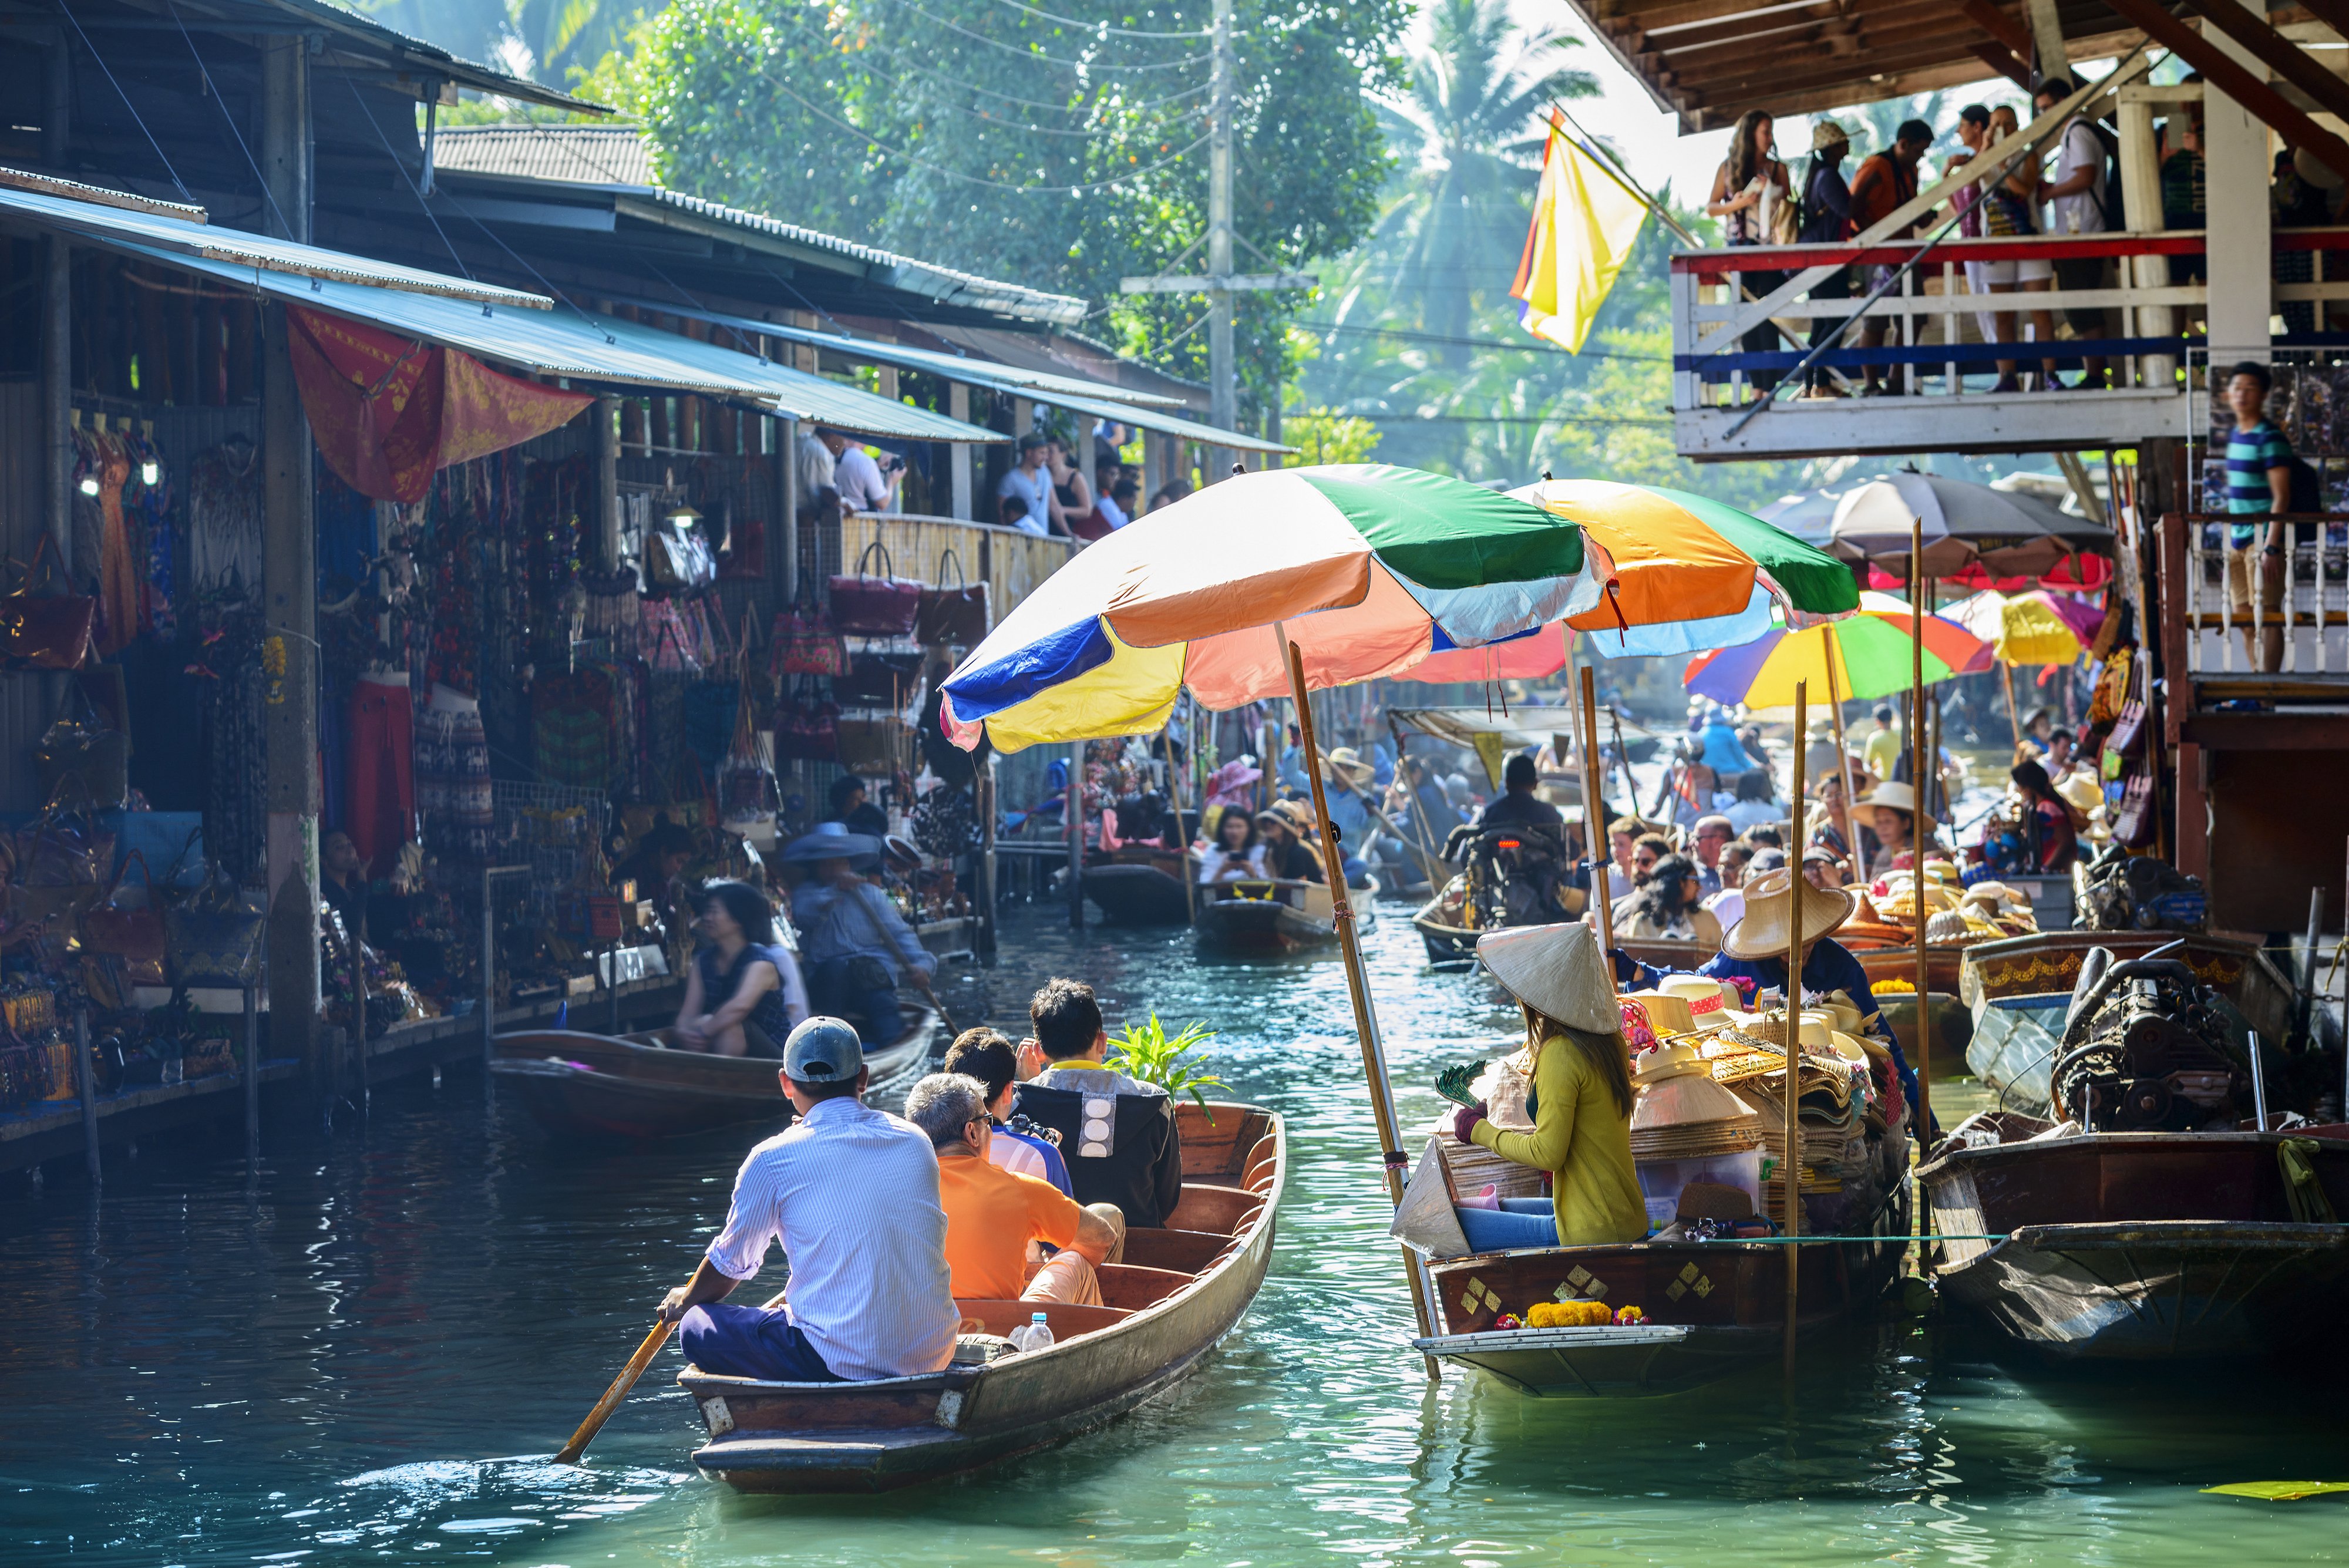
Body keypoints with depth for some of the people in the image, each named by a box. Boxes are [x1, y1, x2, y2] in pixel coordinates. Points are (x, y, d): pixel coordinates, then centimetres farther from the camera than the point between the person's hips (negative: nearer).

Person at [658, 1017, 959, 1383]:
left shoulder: (773, 1160, -4)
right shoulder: (916, 1142, 9)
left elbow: (729, 1265, 11)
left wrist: (684, 1301, 32)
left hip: (842, 1364, -6)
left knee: (697, 1328, 9)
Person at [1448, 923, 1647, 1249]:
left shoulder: (1560, 1054, -19)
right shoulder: (1611, 1041, 7)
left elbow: (1547, 1153, -18)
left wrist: (1479, 1131, -7)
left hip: (1591, 1231, -9)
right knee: (1500, 1207, 30)